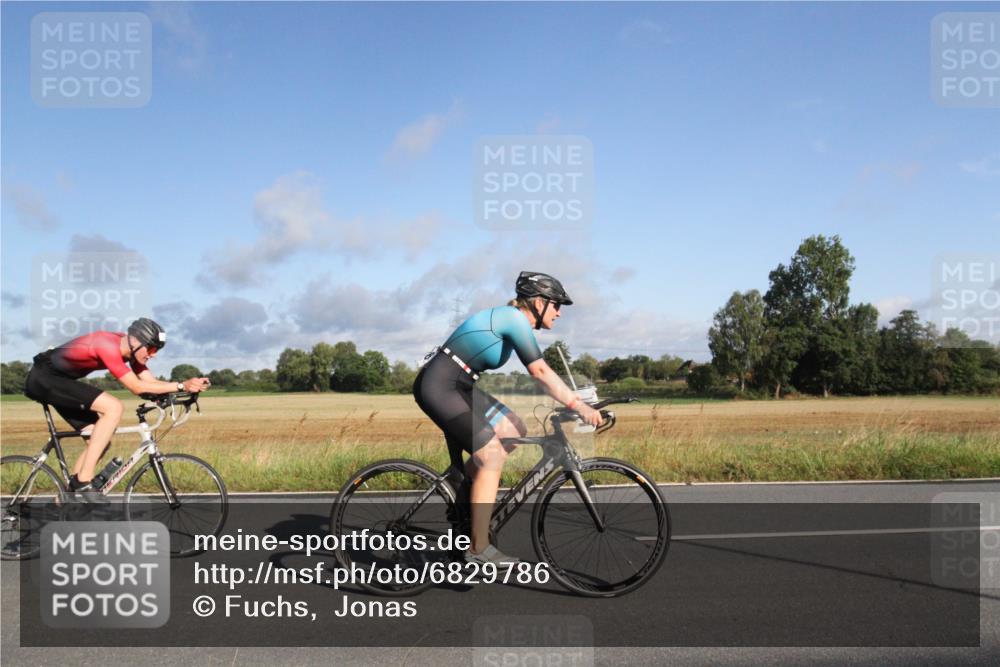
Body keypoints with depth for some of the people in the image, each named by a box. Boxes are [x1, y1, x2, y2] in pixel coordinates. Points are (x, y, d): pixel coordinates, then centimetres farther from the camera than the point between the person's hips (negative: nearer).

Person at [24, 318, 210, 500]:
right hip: (44, 377, -10)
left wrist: (187, 385, -18)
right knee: (114, 407, -26)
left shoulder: (130, 349, -2)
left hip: (55, 381, 10)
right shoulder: (109, 346, -29)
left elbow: (150, 381, -4)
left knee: (101, 441, 4)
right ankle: (83, 480, -22)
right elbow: (137, 387, -30)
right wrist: (181, 386, -34)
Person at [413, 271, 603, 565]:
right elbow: (540, 372, -21)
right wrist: (579, 405, -19)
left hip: (457, 386, 10)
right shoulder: (515, 318, -15)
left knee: (514, 430, 7)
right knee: (492, 457, -10)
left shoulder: (511, 319, 13)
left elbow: (539, 372, 17)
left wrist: (572, 401, 13)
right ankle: (479, 550, -3)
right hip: (438, 387, -10)